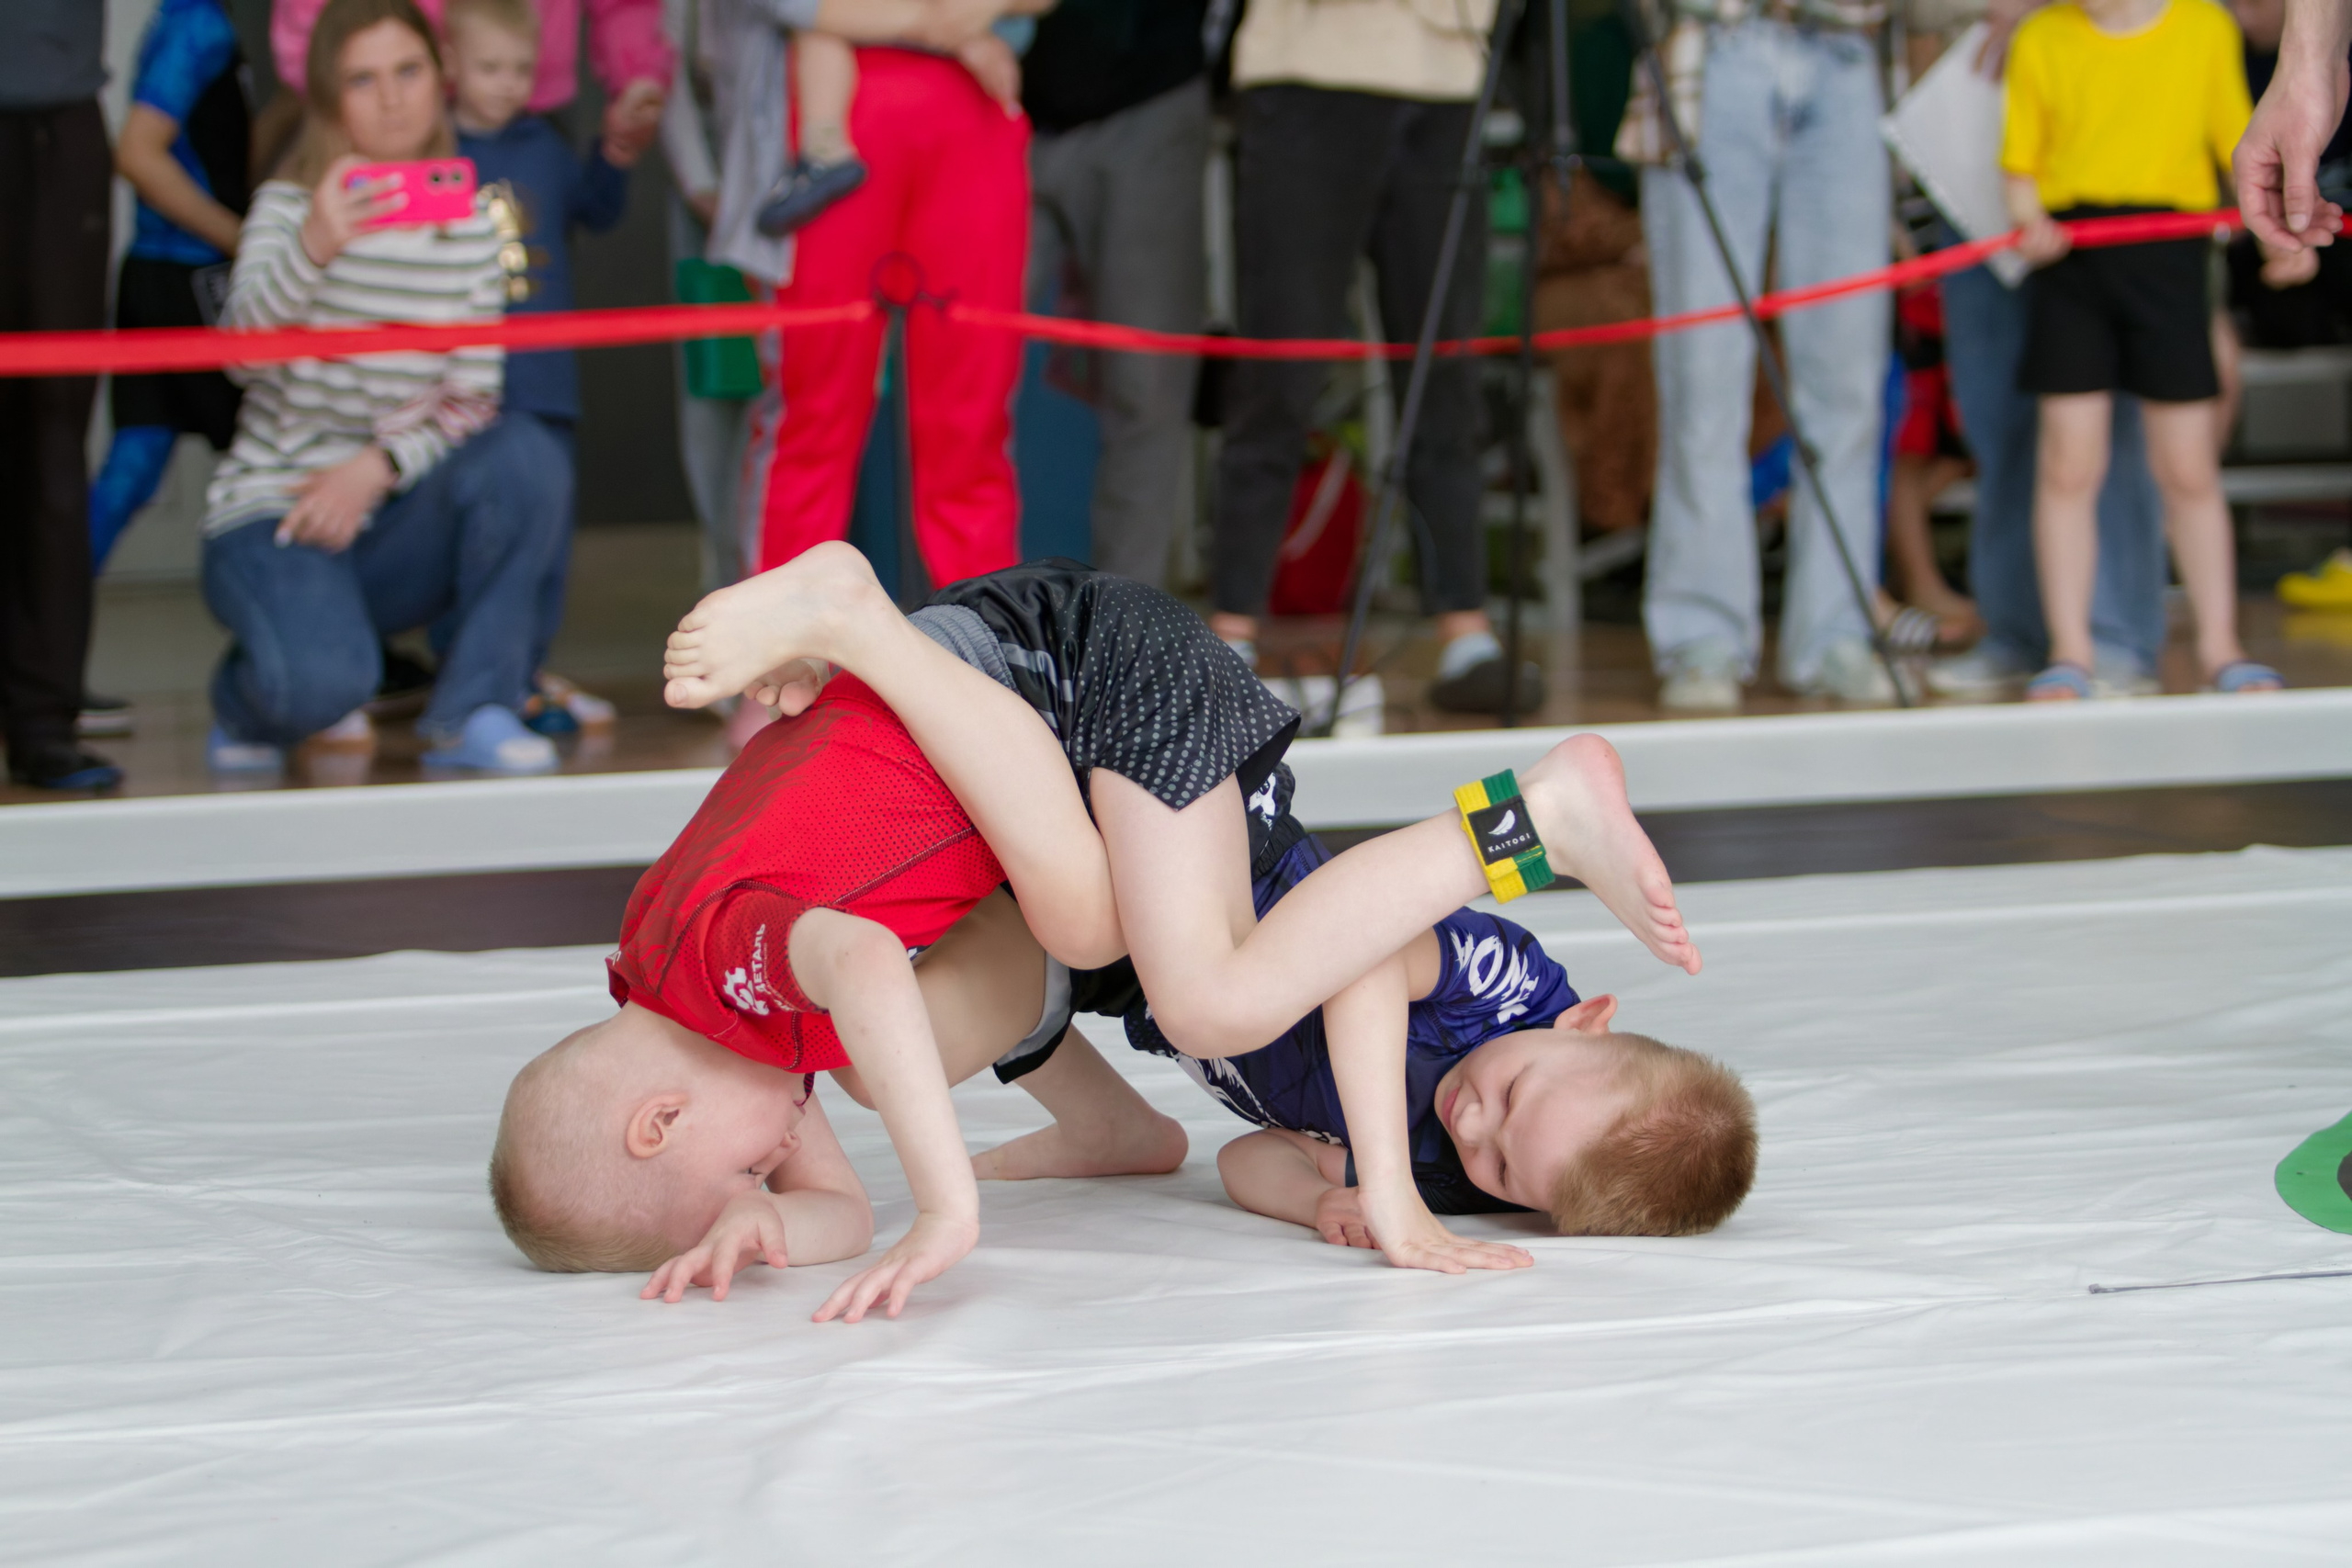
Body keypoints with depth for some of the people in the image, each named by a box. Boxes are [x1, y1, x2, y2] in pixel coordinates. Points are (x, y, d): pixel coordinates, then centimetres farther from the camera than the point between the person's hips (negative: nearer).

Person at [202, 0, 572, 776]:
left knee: (526, 455, -27)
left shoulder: (471, 222, 6)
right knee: (323, 681, -33)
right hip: (273, 507, -4)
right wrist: (312, 250, -40)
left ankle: (472, 712, -15)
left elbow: (473, 396, 0)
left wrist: (377, 467, -18)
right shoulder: (288, 205, -4)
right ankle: (251, 704, 7)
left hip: (397, 522, 4)